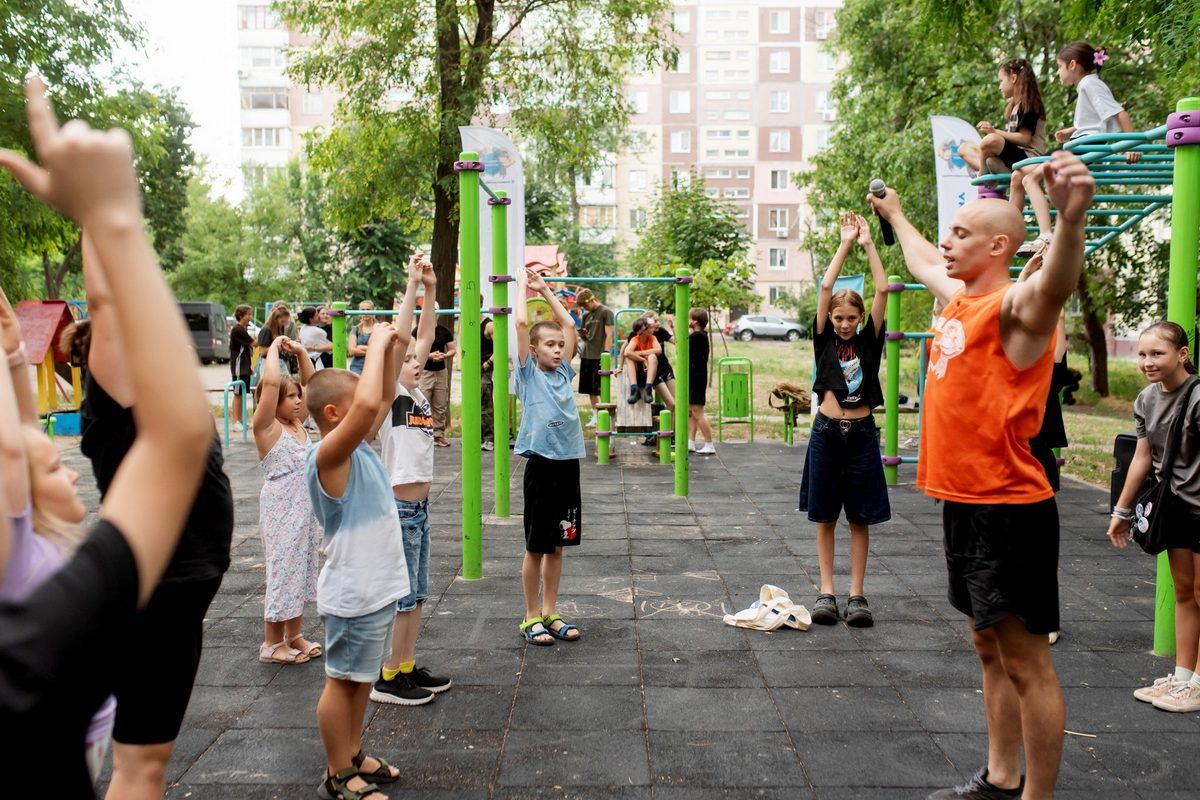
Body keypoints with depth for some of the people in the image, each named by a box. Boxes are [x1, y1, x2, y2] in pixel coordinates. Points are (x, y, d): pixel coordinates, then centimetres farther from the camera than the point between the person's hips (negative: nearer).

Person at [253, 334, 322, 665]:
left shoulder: (298, 424, 8)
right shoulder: (267, 427, -12)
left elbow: (311, 383, 13)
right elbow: (270, 382, -26)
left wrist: (300, 351, 3)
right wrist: (274, 350, -14)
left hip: (306, 509, 8)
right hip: (280, 511, -8)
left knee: (301, 570, 14)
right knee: (282, 570, 0)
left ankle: (294, 635, 27)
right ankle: (271, 643, 13)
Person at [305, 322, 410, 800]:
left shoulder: (359, 447, 5)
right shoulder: (328, 455, -22)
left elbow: (383, 399, 13)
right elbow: (368, 404, -38)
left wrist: (389, 348, 1)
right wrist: (376, 344, -26)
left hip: (377, 586, 9)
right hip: (352, 594, -9)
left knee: (362, 678, 20)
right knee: (343, 681, 6)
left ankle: (353, 756, 35)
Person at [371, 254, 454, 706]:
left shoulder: (418, 395, 9)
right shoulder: (390, 395, -11)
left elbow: (424, 339, 11)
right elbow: (399, 341, -21)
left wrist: (431, 291, 4)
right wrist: (413, 287, -20)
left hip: (419, 507, 8)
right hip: (398, 508, -8)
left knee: (416, 595, 15)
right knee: (400, 597, -1)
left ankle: (407, 668, 26)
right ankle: (387, 679, 10)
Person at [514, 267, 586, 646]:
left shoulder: (564, 372, 11)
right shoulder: (529, 373, -2)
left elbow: (569, 323, 16)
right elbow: (522, 322, -9)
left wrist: (545, 289, 20)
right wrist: (523, 285, 2)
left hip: (569, 464, 5)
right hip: (541, 465, -5)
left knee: (557, 545, 12)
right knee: (535, 546, 4)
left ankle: (549, 613, 23)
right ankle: (531, 618, 15)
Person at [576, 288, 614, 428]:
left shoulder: (606, 312, -5)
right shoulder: (586, 314, 16)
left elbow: (609, 335, -9)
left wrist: (605, 354, -15)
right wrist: (582, 334, 1)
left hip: (599, 357, -7)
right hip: (586, 356, 7)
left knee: (600, 389, -5)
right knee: (590, 390, 9)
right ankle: (595, 416, 17)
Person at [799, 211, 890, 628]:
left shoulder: (869, 341, 4)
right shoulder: (824, 340, 2)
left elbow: (882, 290, -5)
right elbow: (826, 287, -6)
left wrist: (868, 244, -5)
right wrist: (846, 243, -5)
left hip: (862, 434, 0)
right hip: (827, 431, 0)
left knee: (861, 518, 4)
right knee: (825, 516, 5)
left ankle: (857, 594, 11)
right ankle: (826, 592, 13)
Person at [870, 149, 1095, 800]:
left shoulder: (1015, 305, -15)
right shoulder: (958, 298, 11)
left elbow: (1056, 284, -39)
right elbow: (920, 260, 33)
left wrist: (1071, 219, -60)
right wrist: (894, 215, 50)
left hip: (1008, 511, -9)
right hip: (962, 503, 10)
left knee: (1026, 662, 0)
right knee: (989, 648, 18)